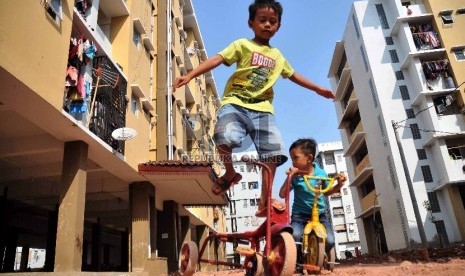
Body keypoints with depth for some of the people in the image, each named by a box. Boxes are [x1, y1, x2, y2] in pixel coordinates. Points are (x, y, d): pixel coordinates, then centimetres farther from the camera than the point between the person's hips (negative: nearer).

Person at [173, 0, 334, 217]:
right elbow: (216, 60, -6)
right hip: (235, 103, -4)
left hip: (262, 109, 4)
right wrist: (190, 76, -20)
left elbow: (293, 75, 37)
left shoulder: (277, 55, 23)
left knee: (273, 151, -13)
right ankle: (230, 172, 0)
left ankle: (265, 200, 1)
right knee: (225, 137, -31)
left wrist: (318, 89, 40)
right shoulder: (242, 45, 7)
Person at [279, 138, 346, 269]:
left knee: (329, 241, -19)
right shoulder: (294, 176, -9)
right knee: (294, 236, -31)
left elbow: (327, 192, 14)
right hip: (300, 214, -2)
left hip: (321, 214, 2)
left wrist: (339, 184, -3)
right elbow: (282, 194, -14)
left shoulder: (321, 173, -3)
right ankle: (299, 260, 1)